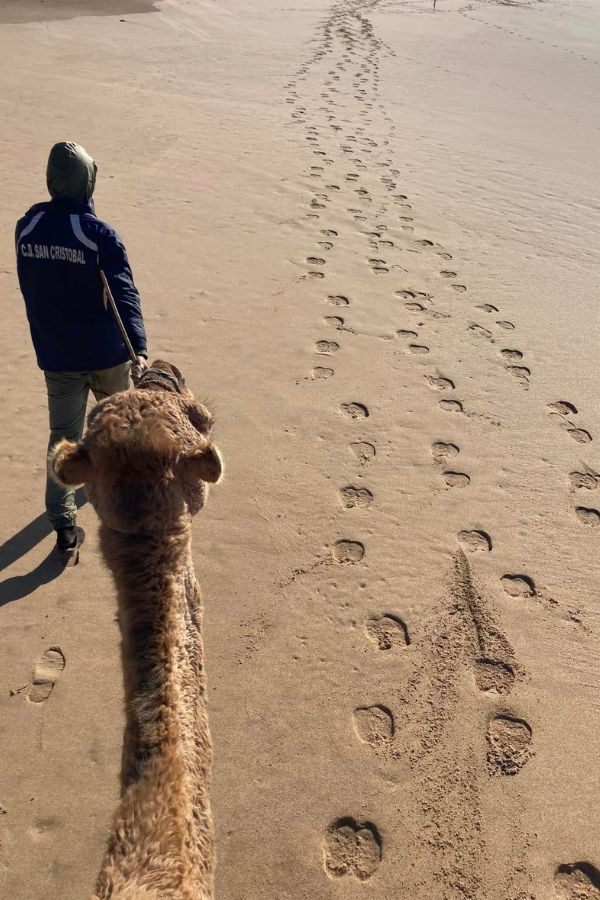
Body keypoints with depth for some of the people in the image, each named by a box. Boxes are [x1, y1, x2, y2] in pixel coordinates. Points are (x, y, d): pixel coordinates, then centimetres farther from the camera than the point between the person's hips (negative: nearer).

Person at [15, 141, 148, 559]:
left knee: (64, 435, 7)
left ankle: (64, 524, 3)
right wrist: (139, 349, -35)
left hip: (55, 354, 3)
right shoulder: (100, 234, -17)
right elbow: (125, 294, -27)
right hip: (106, 352, -3)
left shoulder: (26, 227, -2)